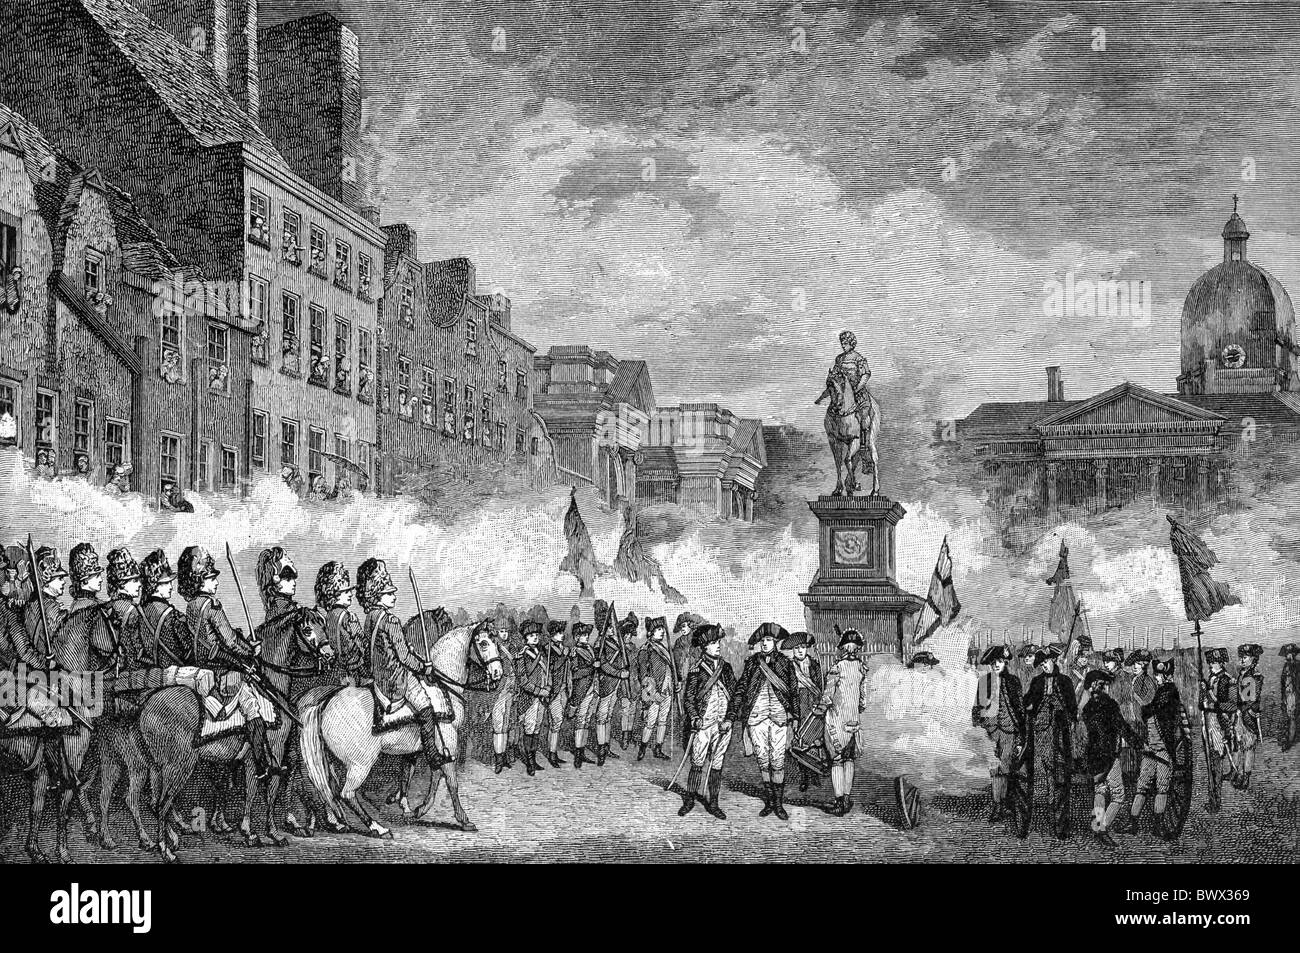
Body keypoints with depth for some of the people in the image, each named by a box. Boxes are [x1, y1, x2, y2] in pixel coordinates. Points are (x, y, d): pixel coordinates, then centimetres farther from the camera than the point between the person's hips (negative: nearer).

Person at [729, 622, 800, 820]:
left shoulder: (784, 663, 5)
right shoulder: (751, 663, 7)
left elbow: (793, 690, 8)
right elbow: (740, 689, 7)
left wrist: (795, 715, 3)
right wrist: (733, 713, 1)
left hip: (779, 716, -1)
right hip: (756, 715, 1)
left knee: (778, 760, -3)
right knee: (763, 759, 4)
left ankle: (779, 803, 2)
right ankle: (769, 801, 13)